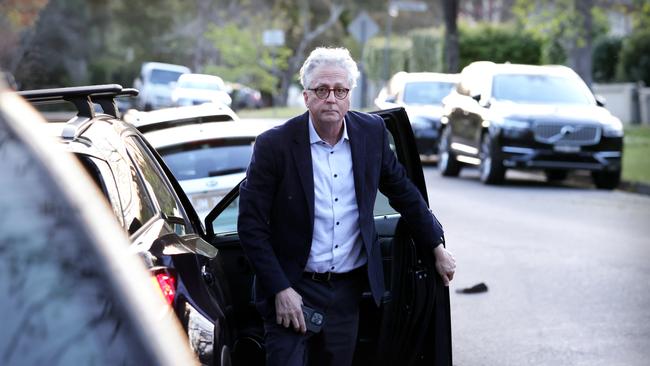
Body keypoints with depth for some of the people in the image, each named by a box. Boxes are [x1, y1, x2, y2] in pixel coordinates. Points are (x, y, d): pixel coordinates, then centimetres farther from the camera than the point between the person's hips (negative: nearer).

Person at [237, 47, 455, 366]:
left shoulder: (372, 132, 1)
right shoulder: (274, 145, -12)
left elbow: (402, 191, 15)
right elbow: (251, 224, -10)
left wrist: (437, 248, 18)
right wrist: (280, 290, -14)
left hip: (348, 291, 4)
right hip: (292, 288, -4)